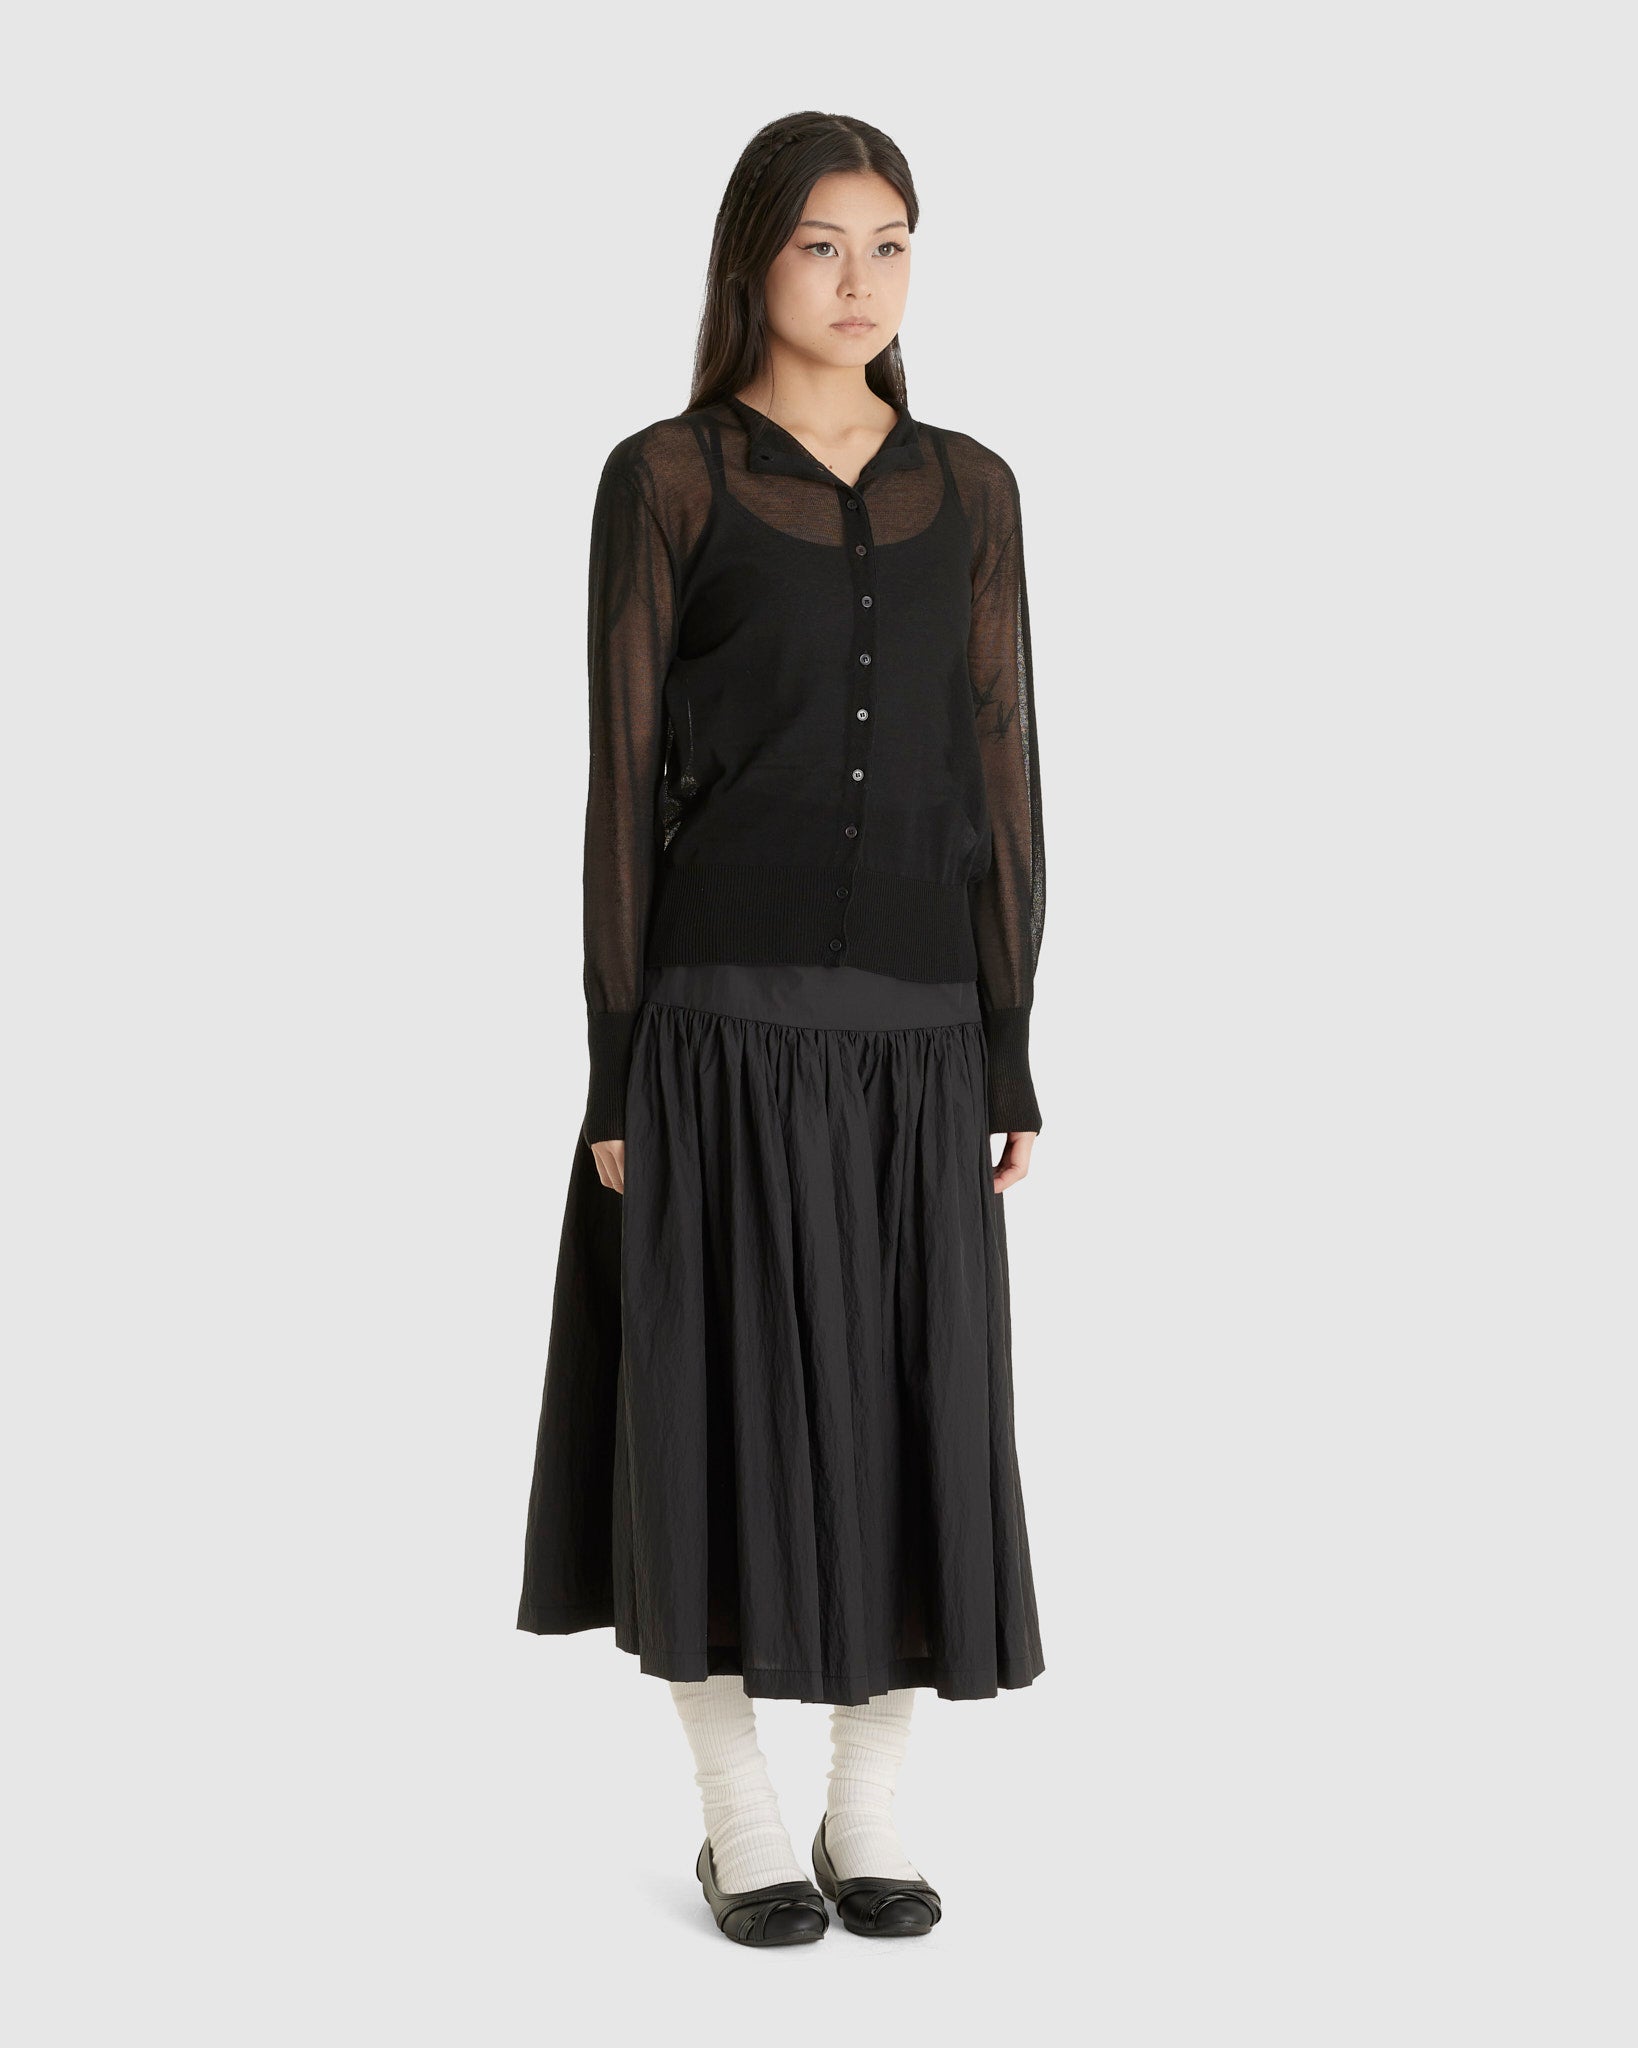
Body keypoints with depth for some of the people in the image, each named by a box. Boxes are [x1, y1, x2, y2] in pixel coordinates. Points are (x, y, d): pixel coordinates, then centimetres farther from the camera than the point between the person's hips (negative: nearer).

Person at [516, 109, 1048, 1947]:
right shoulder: (663, 480, -1)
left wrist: (1014, 1054, 4)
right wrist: (610, 1067, -7)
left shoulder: (968, 489, 10)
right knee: (729, 1404, 1)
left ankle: (870, 1810, 20)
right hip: (725, 1010, -3)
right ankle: (739, 1817, 17)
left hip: (915, 1022, 4)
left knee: (912, 1409, 5)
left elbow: (1002, 774, 8)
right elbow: (623, 778, -3)